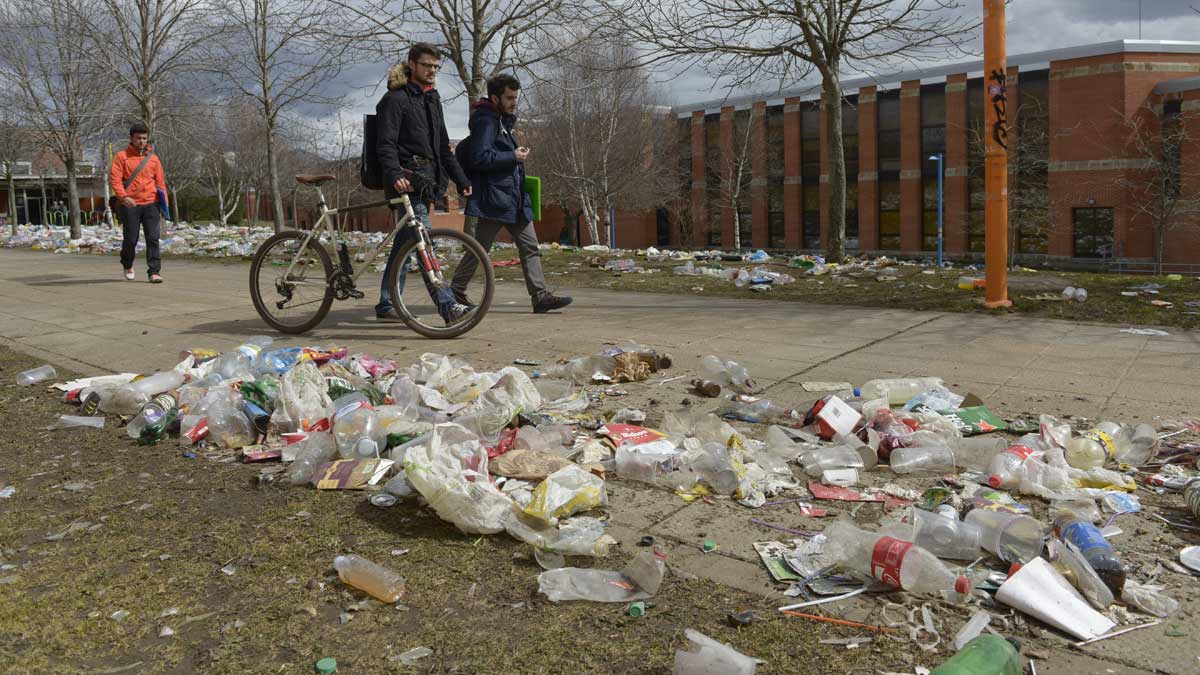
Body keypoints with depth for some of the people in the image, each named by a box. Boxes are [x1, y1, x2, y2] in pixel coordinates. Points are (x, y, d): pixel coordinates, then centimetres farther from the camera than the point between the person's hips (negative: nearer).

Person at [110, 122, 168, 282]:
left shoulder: (153, 158, 11)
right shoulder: (121, 156, 3)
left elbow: (160, 181, 12)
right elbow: (114, 178, -5)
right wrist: (123, 196, -19)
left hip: (151, 204, 2)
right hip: (130, 205, -2)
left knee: (153, 238, -7)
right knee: (130, 239, 5)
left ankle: (154, 272, -6)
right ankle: (127, 265, 31)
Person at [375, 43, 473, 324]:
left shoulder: (433, 100, 21)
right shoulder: (396, 98, -3)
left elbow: (443, 147, 25)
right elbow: (386, 144, -13)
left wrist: (461, 180, 18)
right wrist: (394, 174, -29)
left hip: (427, 181, 8)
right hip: (406, 181, -8)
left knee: (405, 242, 11)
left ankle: (386, 305, 19)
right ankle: (449, 306, -23)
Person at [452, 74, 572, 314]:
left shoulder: (502, 121, 20)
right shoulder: (485, 121, -11)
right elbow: (480, 158, -22)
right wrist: (513, 157, -16)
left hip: (514, 199, 9)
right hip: (494, 198, -9)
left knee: (530, 247, 3)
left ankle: (540, 296, 2)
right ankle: (454, 294, 10)